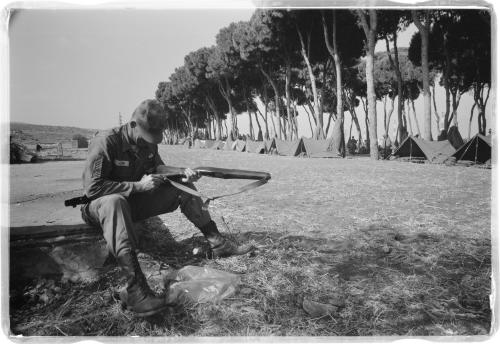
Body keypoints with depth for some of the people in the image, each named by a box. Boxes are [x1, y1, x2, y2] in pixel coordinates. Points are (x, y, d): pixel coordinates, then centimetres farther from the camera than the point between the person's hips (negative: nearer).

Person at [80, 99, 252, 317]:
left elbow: (157, 167, 11)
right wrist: (138, 186, -27)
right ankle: (135, 292, -52)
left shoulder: (148, 143, -1)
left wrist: (182, 172, -10)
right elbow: (92, 188, -27)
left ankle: (217, 244, -3)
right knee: (114, 202, -43)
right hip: (100, 206, -7)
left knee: (183, 187, -2)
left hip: (134, 202, 7)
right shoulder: (106, 142, -23)